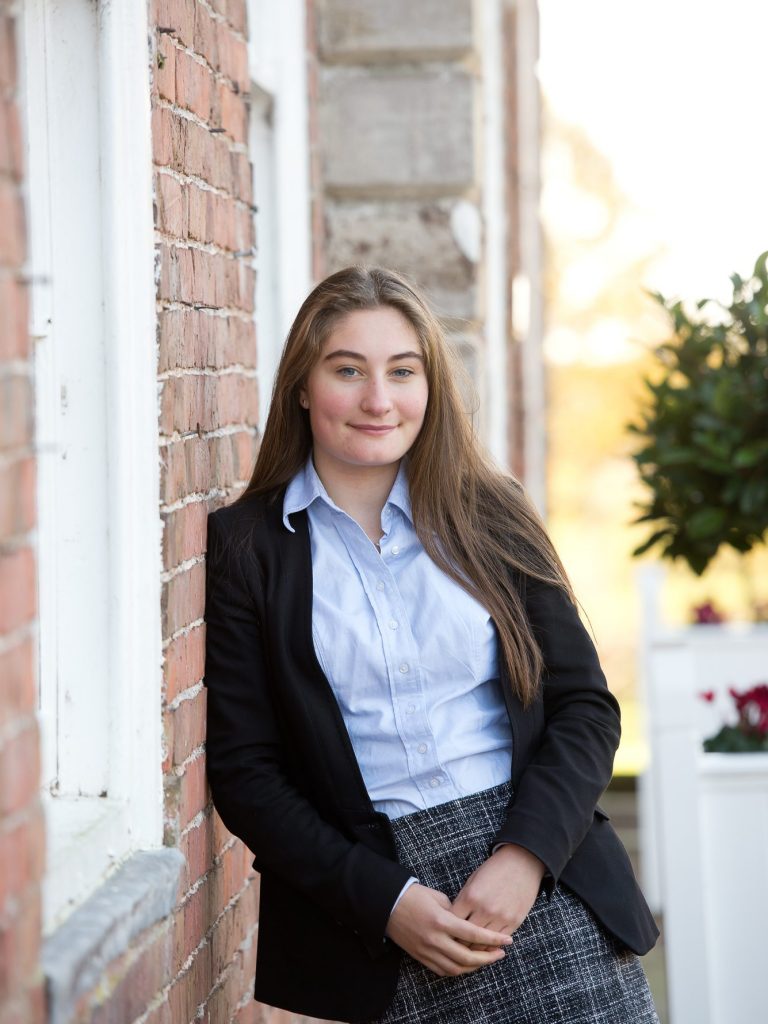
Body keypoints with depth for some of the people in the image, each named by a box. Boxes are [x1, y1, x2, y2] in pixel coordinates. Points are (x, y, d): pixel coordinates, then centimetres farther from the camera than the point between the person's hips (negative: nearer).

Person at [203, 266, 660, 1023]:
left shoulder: (488, 515, 8)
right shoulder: (244, 545, 2)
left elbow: (584, 705, 6)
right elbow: (241, 769, -1)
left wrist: (524, 857, -9)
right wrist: (384, 900, -11)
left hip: (541, 878, 2)